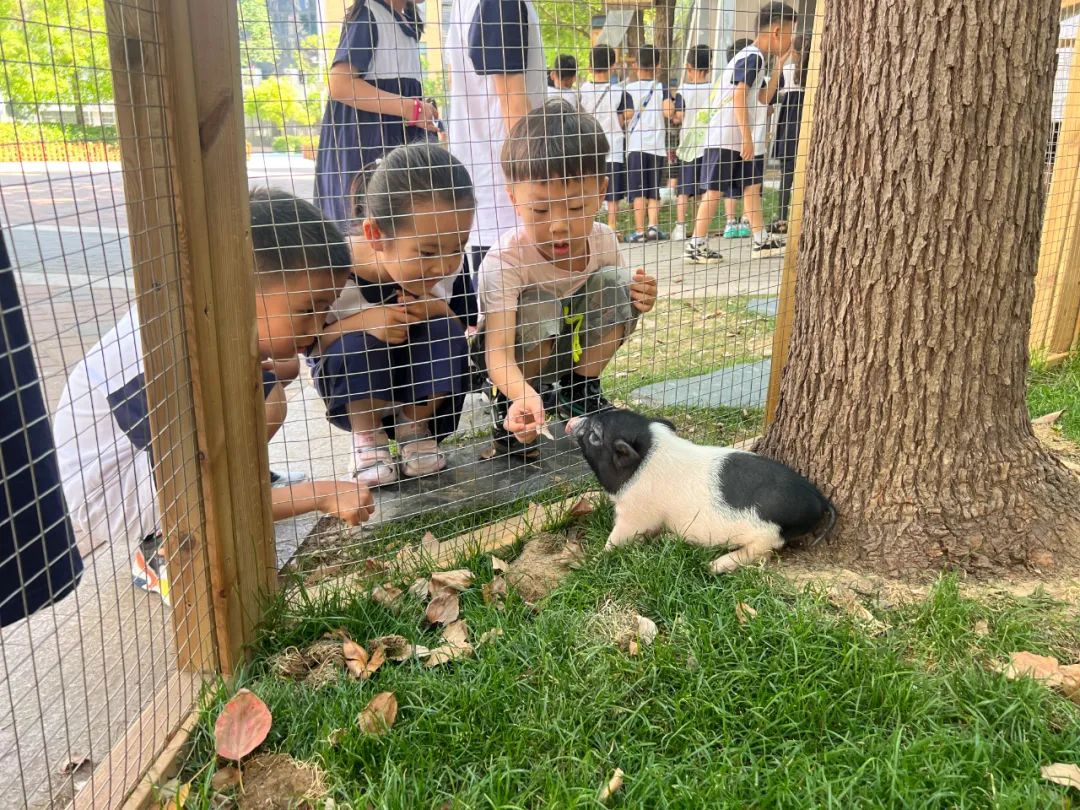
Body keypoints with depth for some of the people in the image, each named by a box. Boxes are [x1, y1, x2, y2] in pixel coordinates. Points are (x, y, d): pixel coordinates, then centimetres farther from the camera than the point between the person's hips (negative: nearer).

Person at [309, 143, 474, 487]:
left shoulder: (438, 270, -22)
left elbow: (459, 326, -6)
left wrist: (439, 310, -31)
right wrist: (361, 321, -39)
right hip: (353, 387, -2)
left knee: (447, 331, -24)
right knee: (358, 341, -32)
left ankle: (414, 427, -1)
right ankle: (367, 436, -6)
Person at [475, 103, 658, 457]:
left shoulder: (603, 240, -16)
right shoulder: (504, 260, -32)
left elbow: (616, 308, 3)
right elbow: (498, 352, -39)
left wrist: (636, 304, -22)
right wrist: (523, 396, -60)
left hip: (574, 348, 5)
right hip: (514, 356, -4)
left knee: (618, 284, -19)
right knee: (537, 307, -35)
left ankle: (578, 390, 0)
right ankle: (504, 404, -9)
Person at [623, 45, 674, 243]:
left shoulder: (630, 88, 1)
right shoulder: (661, 88, 4)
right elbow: (669, 112, -10)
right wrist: (671, 105, 11)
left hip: (636, 145, -2)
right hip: (657, 145, 2)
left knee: (638, 190, -2)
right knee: (653, 190, 12)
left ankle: (640, 230, -9)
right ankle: (653, 227, 1)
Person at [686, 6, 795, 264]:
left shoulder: (755, 58, 17)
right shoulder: (752, 57, -13)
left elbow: (763, 98, 23)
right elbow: (738, 97, -23)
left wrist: (780, 65, 17)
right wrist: (747, 138, -26)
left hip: (741, 139, 10)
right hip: (726, 138, -10)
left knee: (752, 187, 11)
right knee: (715, 190, -8)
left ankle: (761, 241, 16)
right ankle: (696, 245, -4)